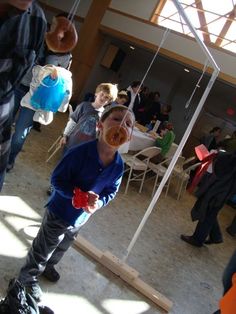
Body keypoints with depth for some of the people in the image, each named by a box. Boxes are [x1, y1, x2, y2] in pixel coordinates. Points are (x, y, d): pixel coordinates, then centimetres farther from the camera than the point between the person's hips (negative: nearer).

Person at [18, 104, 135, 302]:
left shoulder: (118, 165, -16)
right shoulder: (81, 152, -32)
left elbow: (111, 191, -2)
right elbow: (57, 179, -24)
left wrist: (99, 203, -21)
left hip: (82, 217, 6)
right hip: (59, 212, -6)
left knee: (63, 247, 31)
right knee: (43, 249, 16)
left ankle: (48, 266, 61)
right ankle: (28, 277, 44)